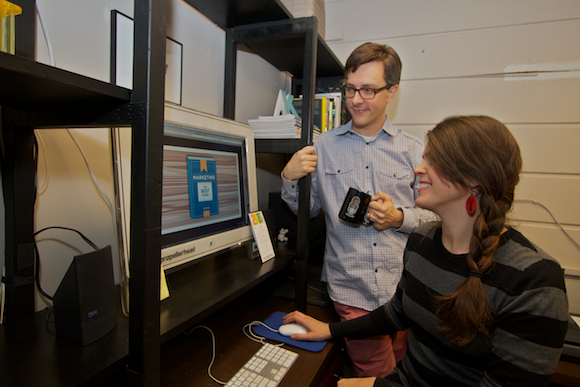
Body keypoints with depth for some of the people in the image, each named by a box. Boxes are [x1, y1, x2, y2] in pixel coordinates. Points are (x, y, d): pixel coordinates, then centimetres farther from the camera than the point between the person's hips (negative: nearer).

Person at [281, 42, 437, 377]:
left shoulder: (414, 150, 1)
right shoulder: (325, 145, 1)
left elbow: (433, 216, 4)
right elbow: (308, 210, 5)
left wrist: (399, 218, -15)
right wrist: (290, 178, -13)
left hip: (406, 287, 2)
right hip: (352, 290, -1)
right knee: (378, 374, 7)